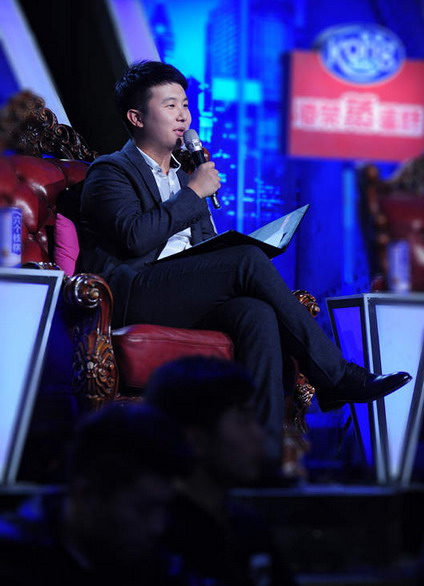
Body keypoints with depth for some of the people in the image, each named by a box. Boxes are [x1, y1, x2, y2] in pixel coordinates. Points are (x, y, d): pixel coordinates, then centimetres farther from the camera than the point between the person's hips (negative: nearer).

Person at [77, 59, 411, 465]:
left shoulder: (184, 175, 30)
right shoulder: (110, 171, 7)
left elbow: (209, 246, 25)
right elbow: (136, 235, -13)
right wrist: (193, 193, -5)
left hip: (185, 300, 6)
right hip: (132, 296, -6)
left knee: (258, 314, -29)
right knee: (249, 259, -27)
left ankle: (265, 453, -39)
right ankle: (335, 376, -22)